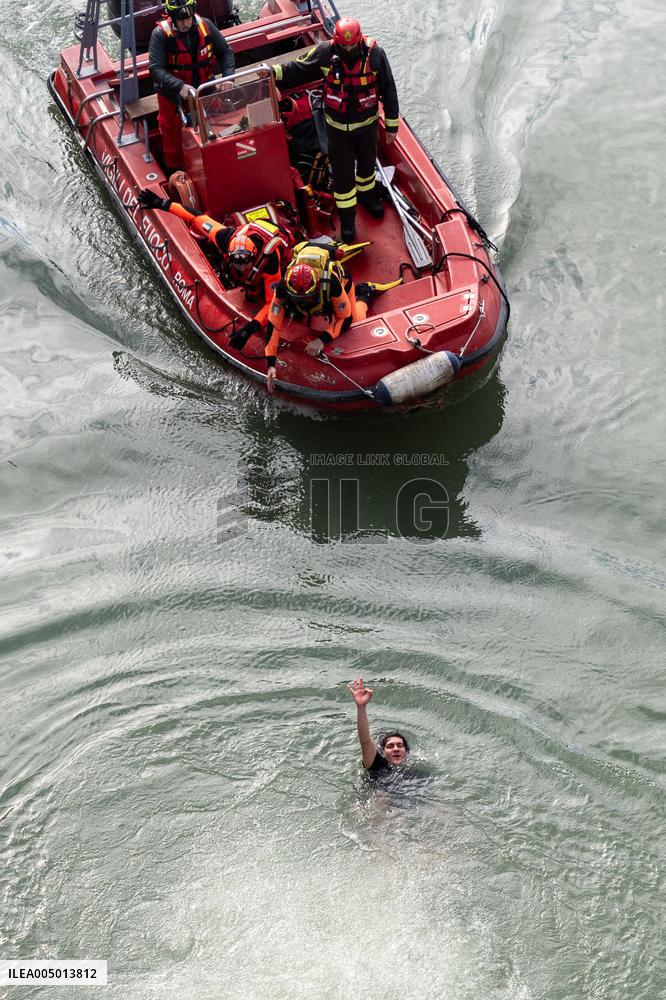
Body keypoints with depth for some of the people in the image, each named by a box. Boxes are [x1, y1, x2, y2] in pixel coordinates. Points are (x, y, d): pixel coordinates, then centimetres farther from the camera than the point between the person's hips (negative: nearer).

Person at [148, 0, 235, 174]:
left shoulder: (205, 26, -13)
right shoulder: (160, 34, -22)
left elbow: (225, 52, -2)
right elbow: (155, 68, -29)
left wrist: (228, 77, -19)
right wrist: (180, 87, -43)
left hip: (203, 89, 2)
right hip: (173, 94, -2)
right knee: (173, 133, 15)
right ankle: (174, 170, 37)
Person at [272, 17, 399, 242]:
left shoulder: (375, 54, -22)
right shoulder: (325, 54, -21)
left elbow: (388, 91, -11)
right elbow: (298, 70, -4)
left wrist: (392, 125, -5)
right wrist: (273, 72, -17)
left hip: (368, 124, 1)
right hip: (338, 128, -1)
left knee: (367, 163, 25)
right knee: (342, 173, 8)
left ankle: (367, 194, 55)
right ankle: (347, 217, 27)